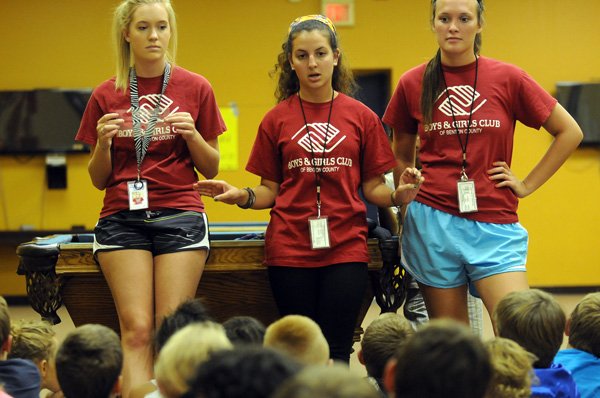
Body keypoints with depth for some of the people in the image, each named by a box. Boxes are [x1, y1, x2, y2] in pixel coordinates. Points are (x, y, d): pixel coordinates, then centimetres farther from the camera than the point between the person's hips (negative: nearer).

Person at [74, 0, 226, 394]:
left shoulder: (196, 88, 4)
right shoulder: (106, 96, 7)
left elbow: (210, 168, 8)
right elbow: (99, 180, 11)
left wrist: (192, 134, -10)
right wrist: (103, 143, -9)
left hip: (180, 216, 0)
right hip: (122, 218, 1)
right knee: (137, 330, -11)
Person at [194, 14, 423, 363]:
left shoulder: (361, 117, 5)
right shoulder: (277, 119, 6)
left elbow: (372, 188, 7)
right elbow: (270, 191, 8)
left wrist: (399, 195, -13)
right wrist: (243, 196, -11)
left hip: (346, 247, 0)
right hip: (290, 250, 1)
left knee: (336, 350, -4)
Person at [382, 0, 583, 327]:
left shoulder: (508, 79, 1)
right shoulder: (413, 83, 5)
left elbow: (570, 132, 7)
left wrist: (527, 185, 3)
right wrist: (406, 202, 9)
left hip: (494, 226, -1)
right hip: (433, 223, 1)